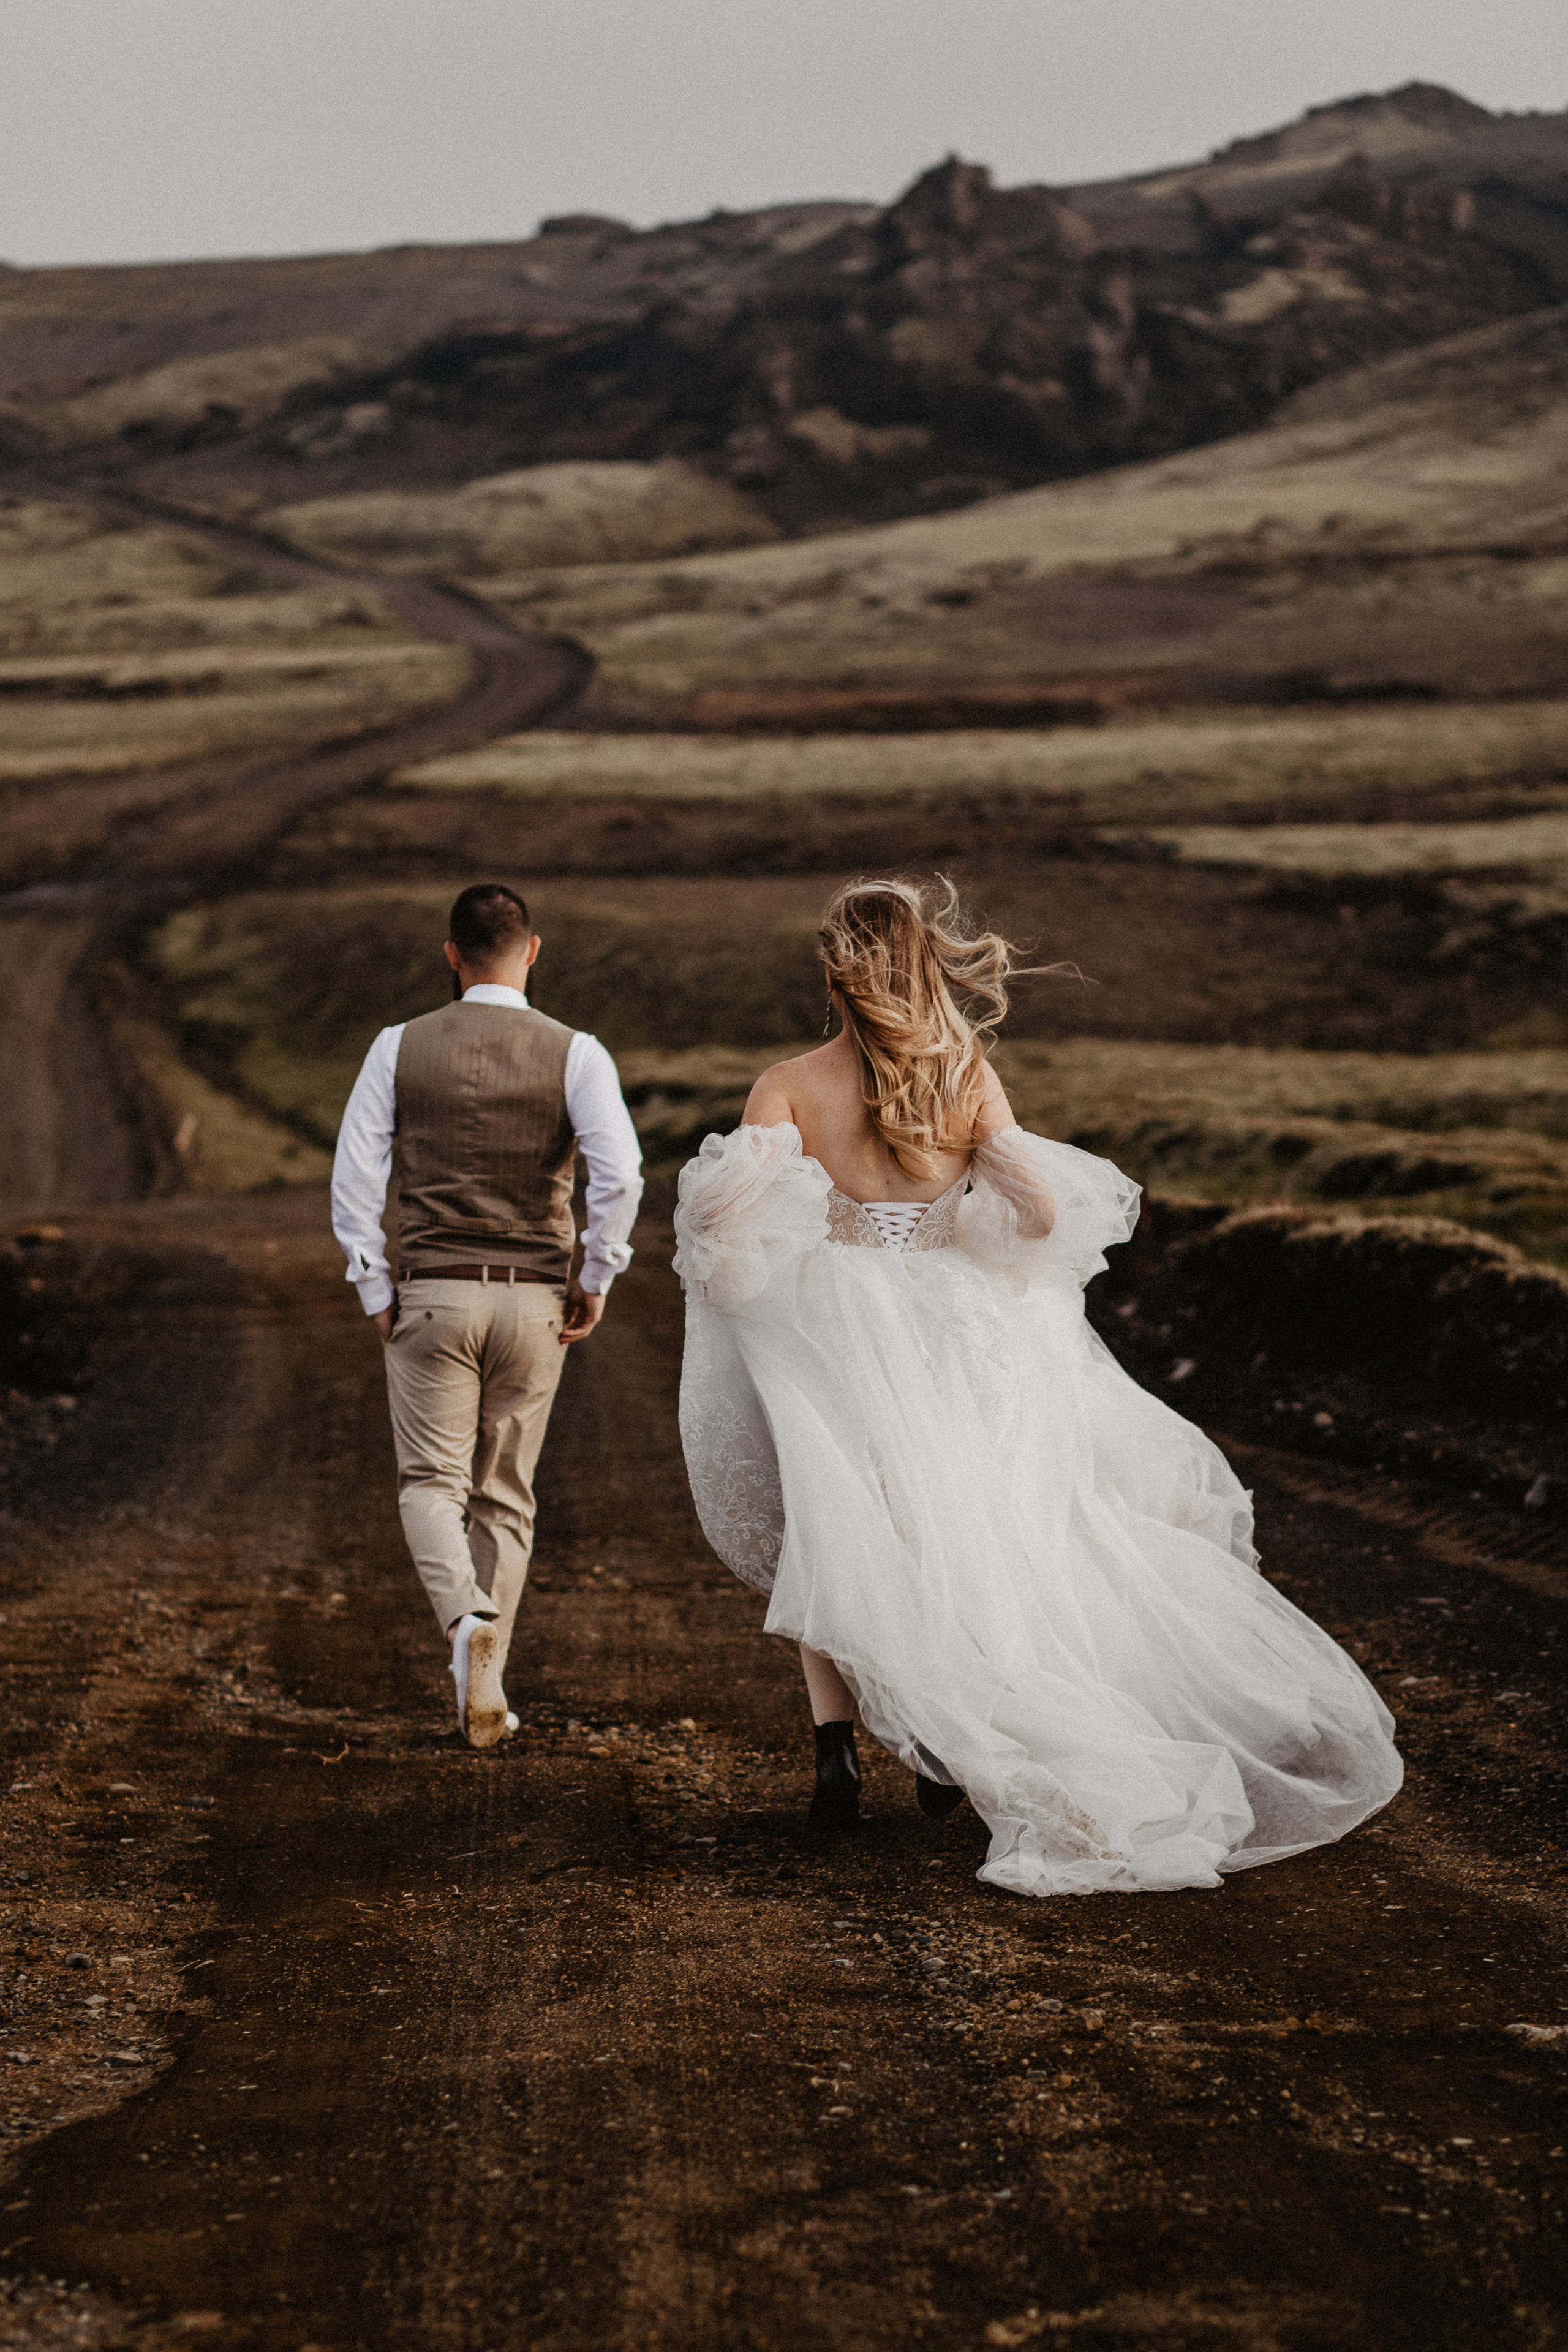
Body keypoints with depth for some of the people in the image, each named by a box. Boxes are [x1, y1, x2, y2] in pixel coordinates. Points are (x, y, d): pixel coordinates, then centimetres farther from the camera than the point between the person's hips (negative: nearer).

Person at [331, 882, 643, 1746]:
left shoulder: (400, 1047, 0)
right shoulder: (574, 1053, -3)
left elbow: (354, 1178, -2)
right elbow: (619, 1173, -15)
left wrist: (374, 1291, 5)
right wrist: (596, 1281, -3)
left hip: (433, 1293, -1)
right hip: (535, 1299, 1)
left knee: (432, 1481, 5)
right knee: (505, 1496, 12)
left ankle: (466, 1617, -23)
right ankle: (482, 1687, 11)